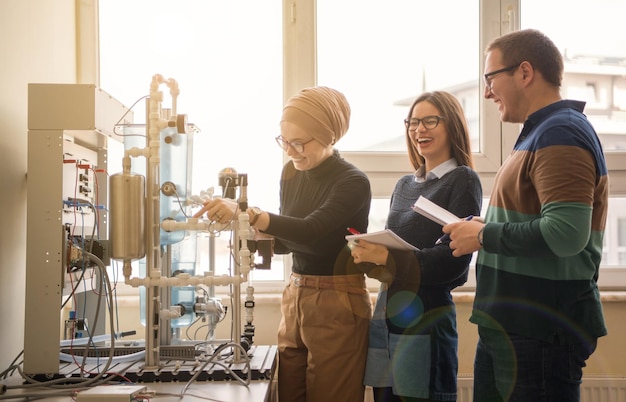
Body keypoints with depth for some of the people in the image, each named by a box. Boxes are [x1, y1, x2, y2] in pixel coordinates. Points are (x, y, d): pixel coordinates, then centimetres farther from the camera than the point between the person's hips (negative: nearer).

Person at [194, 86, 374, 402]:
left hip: (338, 304, -6)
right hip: (295, 296, 7)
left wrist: (246, 213, -40)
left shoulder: (353, 183, -15)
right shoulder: (291, 173, 6)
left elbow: (309, 230, -30)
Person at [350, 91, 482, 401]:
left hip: (427, 319, -6)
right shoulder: (404, 185, 15)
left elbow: (454, 259, -14)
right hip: (386, 314, 6)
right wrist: (369, 251, -6)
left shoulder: (463, 180, -4)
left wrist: (386, 258, -23)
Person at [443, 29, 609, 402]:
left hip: (541, 332, -10)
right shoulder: (541, 132, 16)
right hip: (510, 326, 10)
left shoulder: (560, 133, -16)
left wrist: (483, 236, -16)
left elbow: (566, 234, -28)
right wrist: (485, 231, 5)